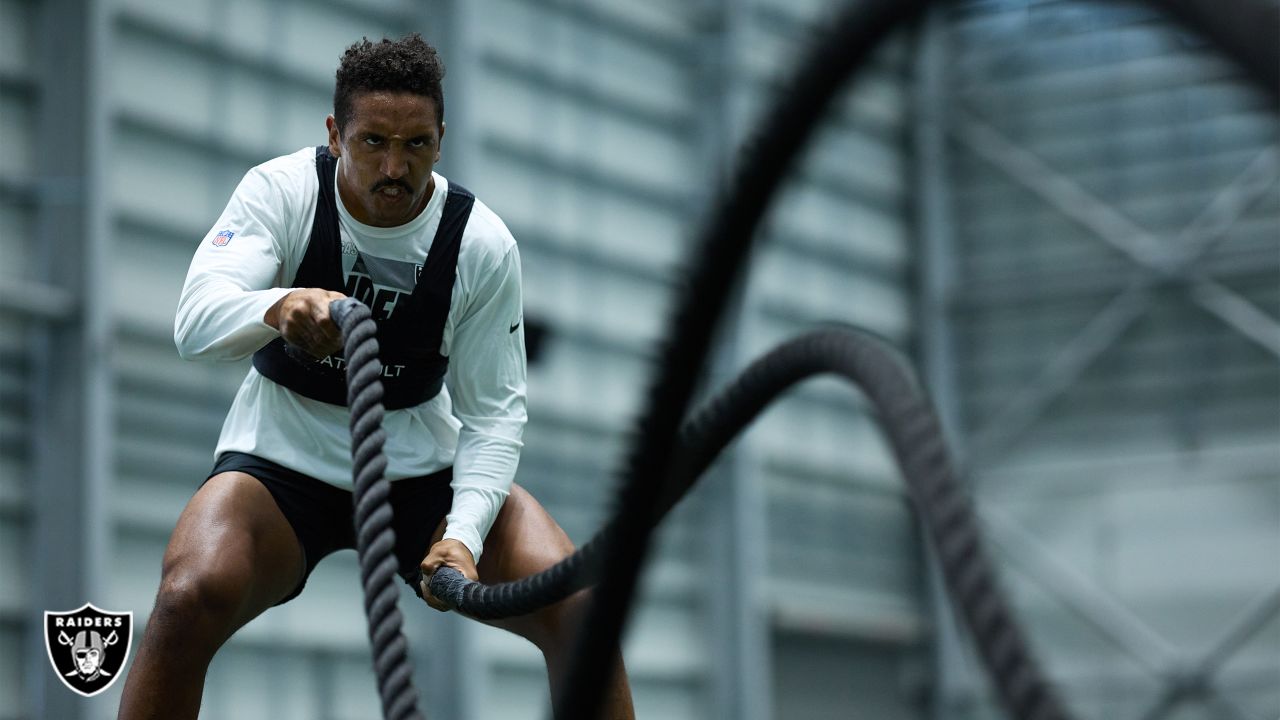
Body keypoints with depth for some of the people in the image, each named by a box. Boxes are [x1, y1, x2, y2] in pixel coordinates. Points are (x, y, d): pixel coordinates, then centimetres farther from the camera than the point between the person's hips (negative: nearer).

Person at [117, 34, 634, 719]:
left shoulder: (484, 245, -12)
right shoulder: (281, 191, -16)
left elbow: (493, 411, -7)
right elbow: (194, 324, -30)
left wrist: (465, 533, -24)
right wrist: (277, 307, -53)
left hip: (424, 470, 2)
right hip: (282, 461, -2)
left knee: (580, 606, -17)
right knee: (190, 598, -32)